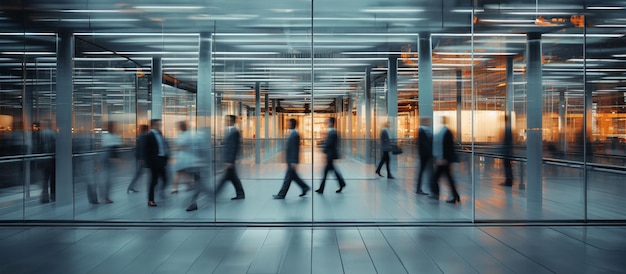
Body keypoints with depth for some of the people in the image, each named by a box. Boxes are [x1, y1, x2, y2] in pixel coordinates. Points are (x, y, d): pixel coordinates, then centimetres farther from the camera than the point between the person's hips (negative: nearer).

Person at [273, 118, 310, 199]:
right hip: (291, 159, 10)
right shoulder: (292, 133, 12)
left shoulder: (294, 135, -18)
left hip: (292, 160, -10)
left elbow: (295, 149, -22)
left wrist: (293, 162, -22)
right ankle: (305, 188, 25)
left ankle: (281, 194, 5)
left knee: (288, 177, -2)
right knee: (293, 176, 17)